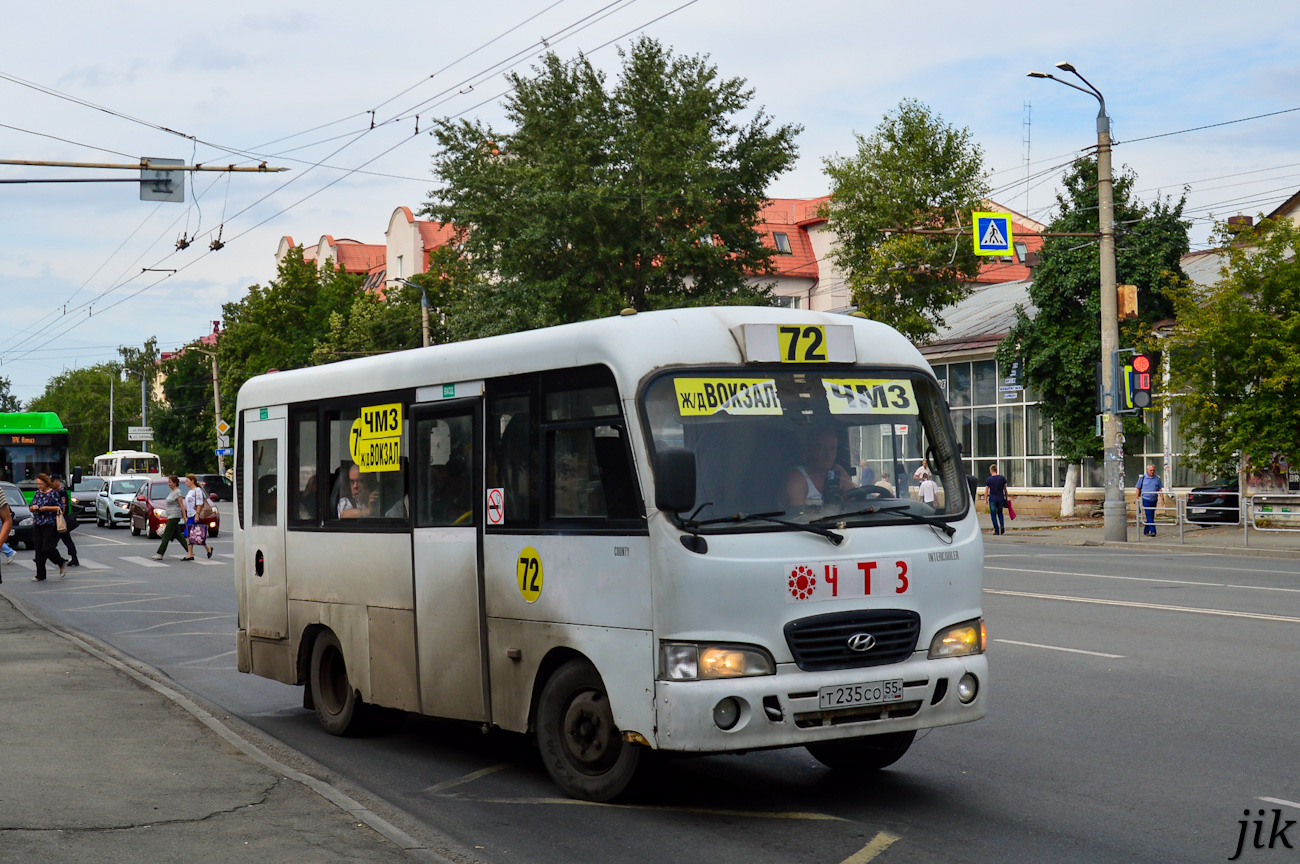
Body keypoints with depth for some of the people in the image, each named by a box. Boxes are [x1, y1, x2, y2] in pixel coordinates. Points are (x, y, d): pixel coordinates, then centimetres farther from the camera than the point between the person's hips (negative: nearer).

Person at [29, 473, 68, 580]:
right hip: (38, 525, 7)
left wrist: (47, 508, -17)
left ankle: (62, 564, 13)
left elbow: (60, 507, -8)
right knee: (39, 550, 3)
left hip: (50, 525, -6)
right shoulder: (37, 493, 15)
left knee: (47, 548, -12)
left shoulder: (53, 493, -4)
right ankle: (40, 575, 7)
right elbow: (31, 508, 19)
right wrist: (33, 507, -3)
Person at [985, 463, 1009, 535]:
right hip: (1001, 499, 3)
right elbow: (1005, 489, 8)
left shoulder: (989, 479, -6)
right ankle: (1002, 525, -2)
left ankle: (996, 530, 2)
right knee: (1000, 513, 20)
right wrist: (1006, 497, 20)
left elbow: (986, 491, -4)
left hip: (992, 499, -3)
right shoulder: (1002, 478, 1)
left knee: (993, 515, 6)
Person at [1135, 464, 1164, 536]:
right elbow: (1138, 489, 6)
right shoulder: (1142, 478, 2)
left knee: (1151, 517, 9)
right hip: (1146, 499, -4)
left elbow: (1160, 489, 10)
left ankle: (1146, 531, 19)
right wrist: (1137, 499, 1)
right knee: (1149, 516, -12)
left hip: (1154, 500, 4)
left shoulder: (1157, 479, 9)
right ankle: (1152, 531, -16)